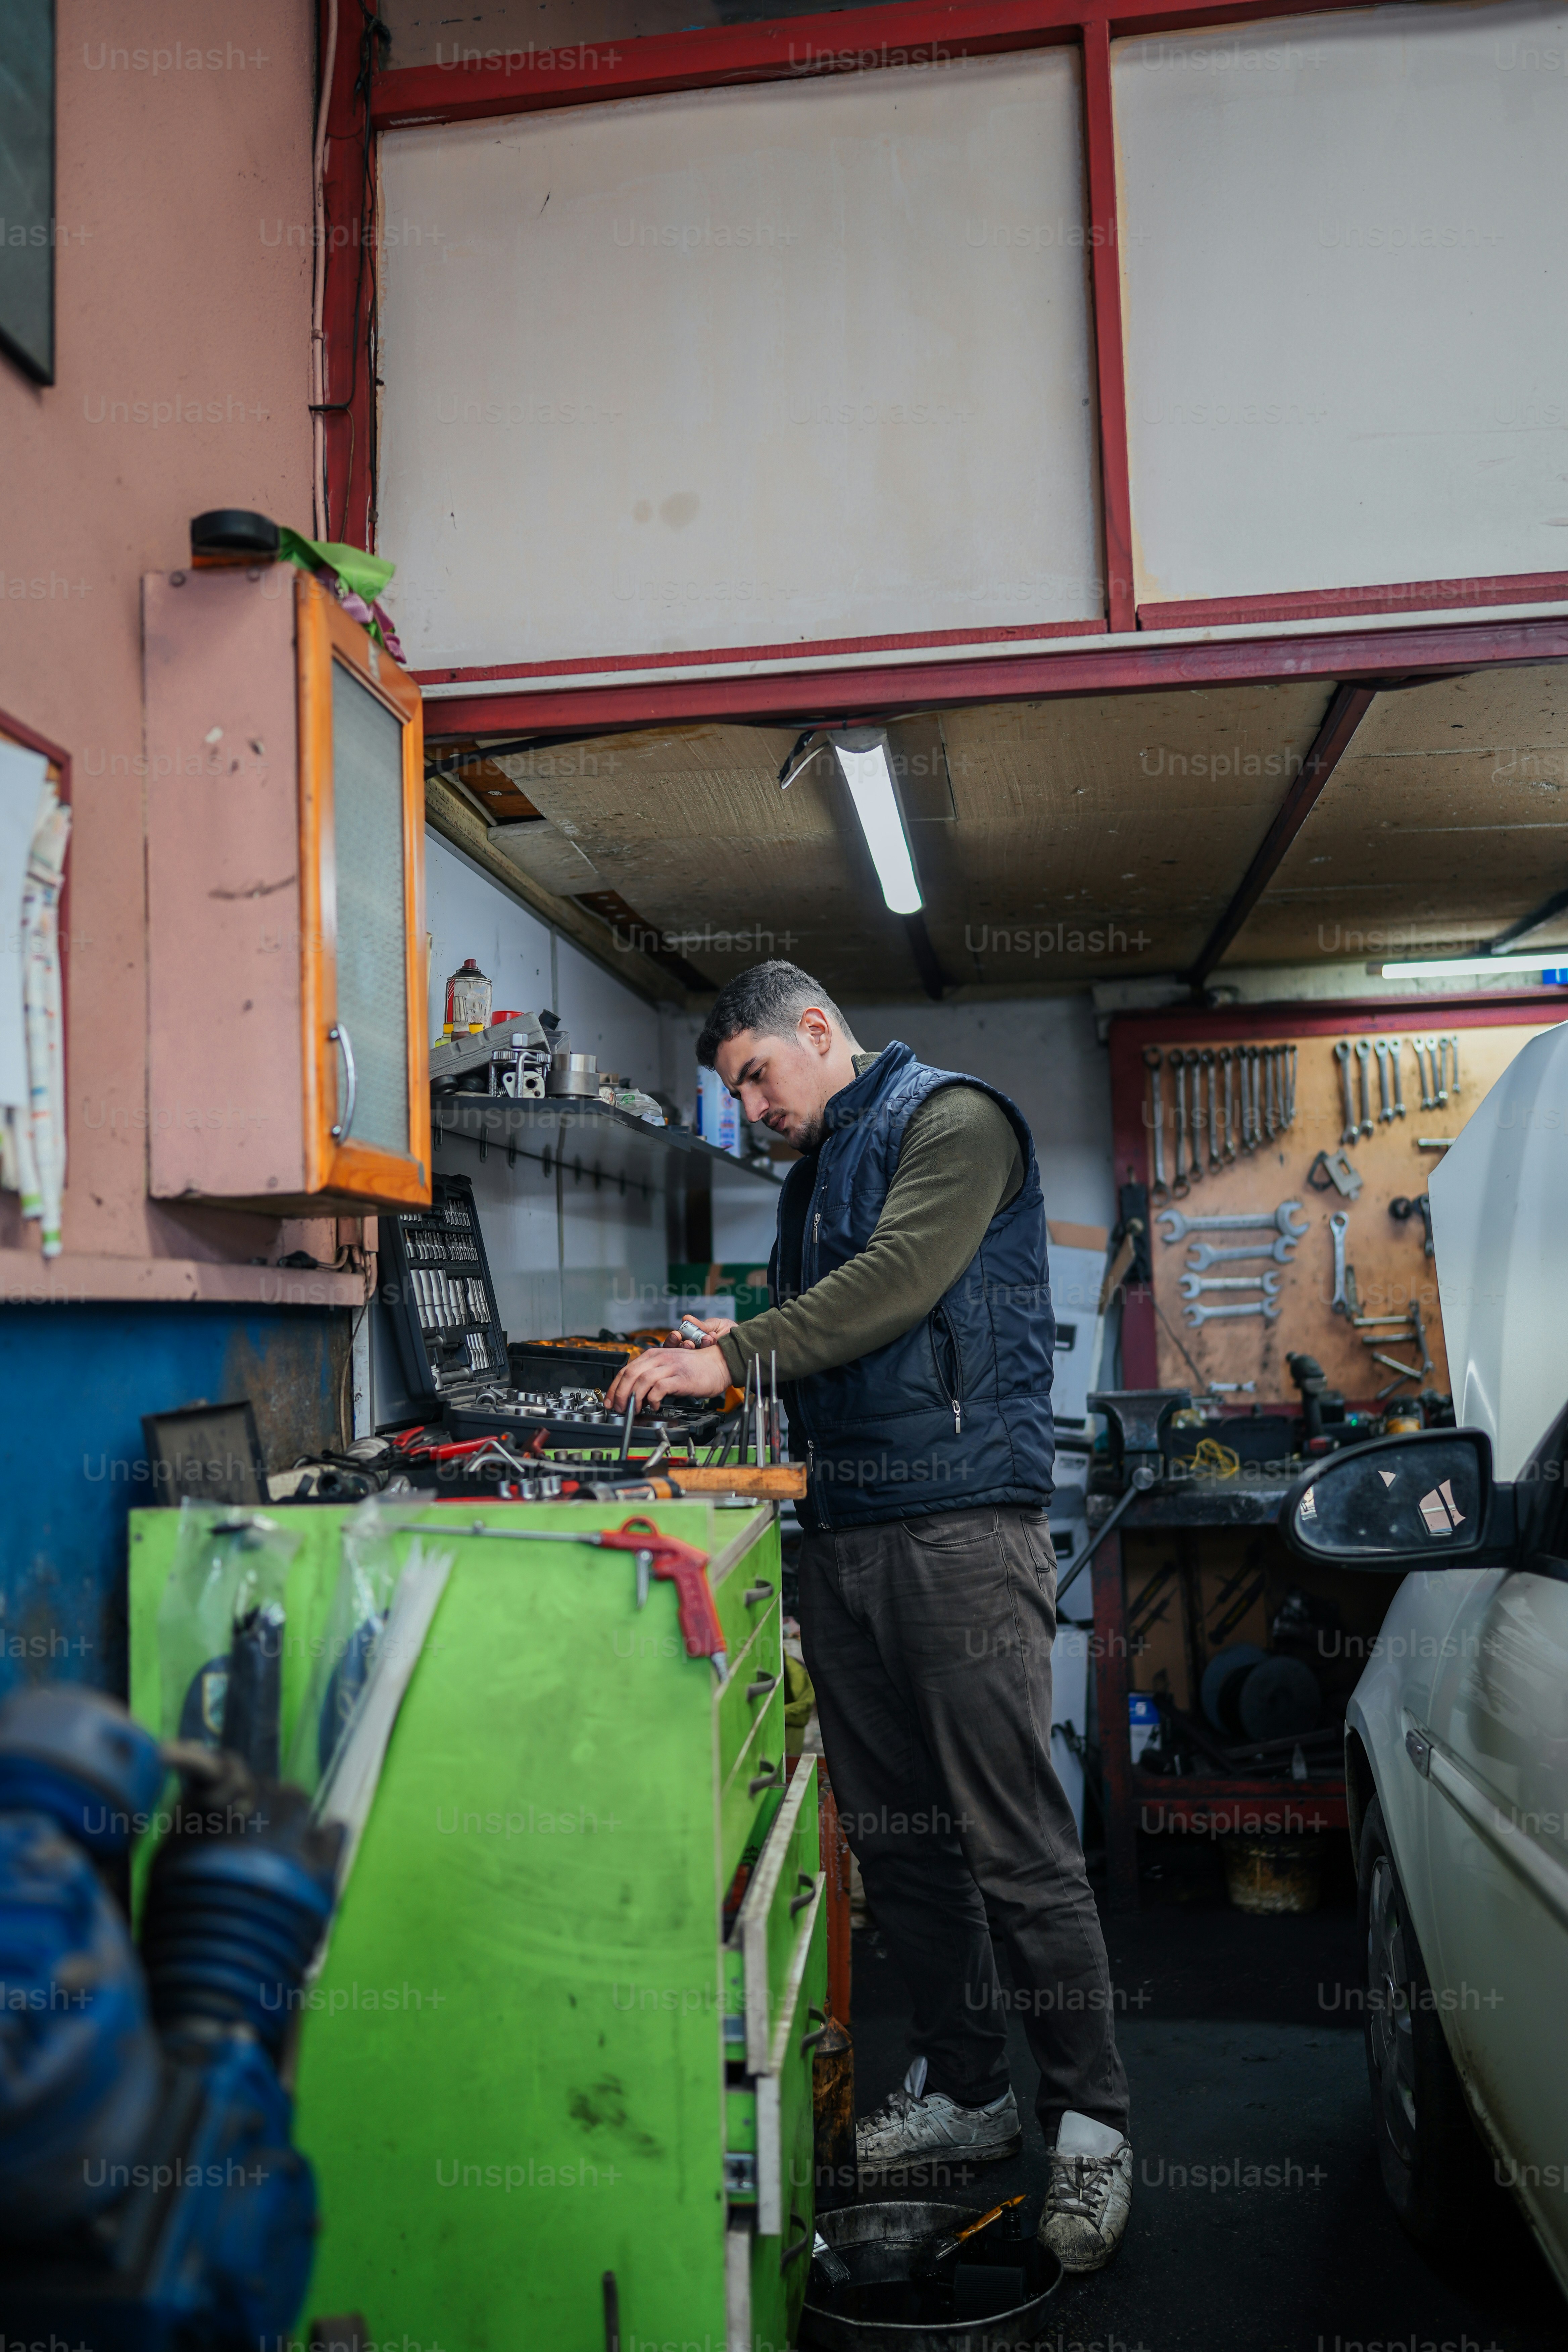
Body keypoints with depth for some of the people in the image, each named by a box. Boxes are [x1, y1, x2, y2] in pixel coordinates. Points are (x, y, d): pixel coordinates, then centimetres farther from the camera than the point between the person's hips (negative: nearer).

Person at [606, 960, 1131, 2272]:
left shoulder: (953, 1121, -3)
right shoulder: (817, 1170, 22)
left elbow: (898, 1281, -17)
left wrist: (735, 1355, -17)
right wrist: (735, 1361, 10)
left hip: (962, 1530, -8)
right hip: (842, 1535, 8)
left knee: (1016, 1844, -4)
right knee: (894, 1836, 12)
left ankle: (1089, 2124, 11)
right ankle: (965, 2092, 27)